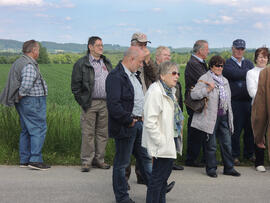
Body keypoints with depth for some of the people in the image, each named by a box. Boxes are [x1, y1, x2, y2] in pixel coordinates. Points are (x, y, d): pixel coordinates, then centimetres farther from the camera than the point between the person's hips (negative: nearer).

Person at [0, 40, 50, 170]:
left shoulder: (19, 62, 14)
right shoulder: (29, 66, -18)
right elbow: (26, 86, -27)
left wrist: (17, 99, 11)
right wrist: (19, 97, -13)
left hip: (24, 103, 10)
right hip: (33, 101, -10)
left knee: (26, 131, 13)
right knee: (39, 129, -6)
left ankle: (24, 160, 17)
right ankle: (35, 160, -7)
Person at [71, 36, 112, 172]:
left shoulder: (107, 63, 16)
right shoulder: (81, 63, -2)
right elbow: (75, 85, -2)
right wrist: (82, 101, -5)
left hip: (105, 103, 5)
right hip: (90, 104, -5)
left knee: (103, 133, 8)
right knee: (88, 133, -3)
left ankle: (99, 159, 18)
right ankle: (86, 161, 5)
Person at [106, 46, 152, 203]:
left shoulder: (132, 75, 13)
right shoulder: (116, 76, -19)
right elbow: (113, 105, -26)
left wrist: (140, 116, 13)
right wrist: (129, 120, -18)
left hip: (138, 123, 10)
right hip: (125, 126, -10)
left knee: (145, 157, 17)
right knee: (122, 163, 3)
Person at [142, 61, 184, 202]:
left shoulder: (170, 90, 13)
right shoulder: (155, 91, -18)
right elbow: (150, 121, -24)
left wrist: (178, 135, 16)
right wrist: (161, 142, -22)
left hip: (170, 140, 10)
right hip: (162, 143, -10)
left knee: (166, 171, 17)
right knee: (158, 176, -3)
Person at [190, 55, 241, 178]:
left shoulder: (224, 81, 18)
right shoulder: (204, 79, -4)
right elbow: (193, 94, -13)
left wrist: (230, 116, 18)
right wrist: (208, 89, -20)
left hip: (223, 116, 6)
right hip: (211, 117, -6)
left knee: (227, 143, 7)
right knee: (211, 144, 1)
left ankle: (228, 168, 18)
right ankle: (211, 169, 13)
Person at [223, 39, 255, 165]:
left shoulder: (249, 63, 18)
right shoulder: (226, 64, 2)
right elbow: (235, 74, -16)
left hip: (249, 101, 4)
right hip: (235, 102, -4)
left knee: (250, 129, 8)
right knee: (235, 129, 0)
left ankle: (249, 154, 22)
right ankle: (234, 155, 13)